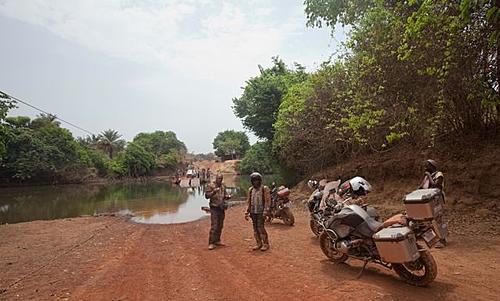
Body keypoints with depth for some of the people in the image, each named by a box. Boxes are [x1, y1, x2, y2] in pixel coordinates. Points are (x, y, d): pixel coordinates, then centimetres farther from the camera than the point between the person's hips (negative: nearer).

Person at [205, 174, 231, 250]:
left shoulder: (223, 187, 13)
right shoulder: (211, 186, -5)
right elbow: (207, 195, -11)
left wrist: (228, 196, -1)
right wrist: (214, 191, -25)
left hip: (222, 209, 6)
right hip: (214, 209, -6)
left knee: (220, 226, 12)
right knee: (214, 226, -10)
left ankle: (217, 241, 24)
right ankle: (211, 243, -4)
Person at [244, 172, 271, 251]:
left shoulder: (265, 189, -4)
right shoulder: (251, 189, 12)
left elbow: (267, 201, -8)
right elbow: (248, 201, 16)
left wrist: (265, 212, -16)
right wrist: (247, 212, 10)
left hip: (261, 212, -5)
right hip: (253, 212, 5)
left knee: (260, 228, -8)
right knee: (255, 228, 8)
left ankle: (266, 244, 6)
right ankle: (259, 243, 20)